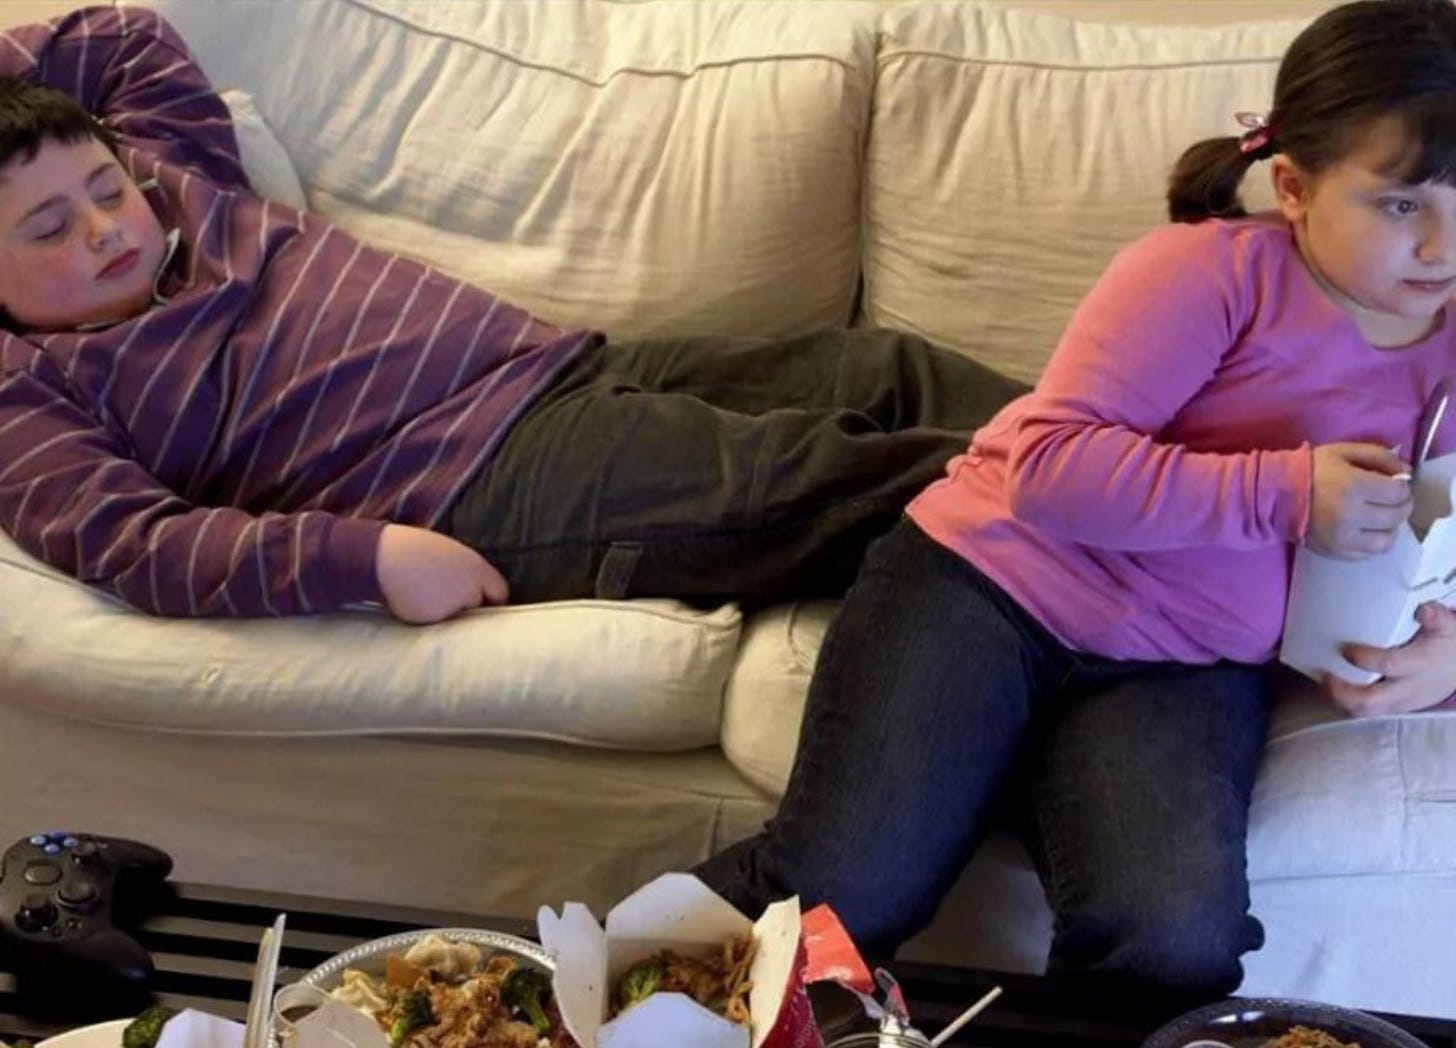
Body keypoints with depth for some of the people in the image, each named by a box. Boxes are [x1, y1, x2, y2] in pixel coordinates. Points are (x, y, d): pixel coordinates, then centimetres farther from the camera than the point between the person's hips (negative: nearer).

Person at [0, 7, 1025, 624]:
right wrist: (367, 554, -25)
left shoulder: (171, 175, 19)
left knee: (883, 370, -6)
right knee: (811, 479, -20)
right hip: (488, 489, -8)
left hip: (569, 367, 8)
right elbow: (129, 542, -15)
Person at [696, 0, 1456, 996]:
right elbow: (1048, 465, -17)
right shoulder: (1216, 268, -10)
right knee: (836, 898, -19)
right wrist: (1282, 493, -23)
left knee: (1180, 946, -28)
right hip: (994, 579, -3)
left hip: (1181, 664, 4)